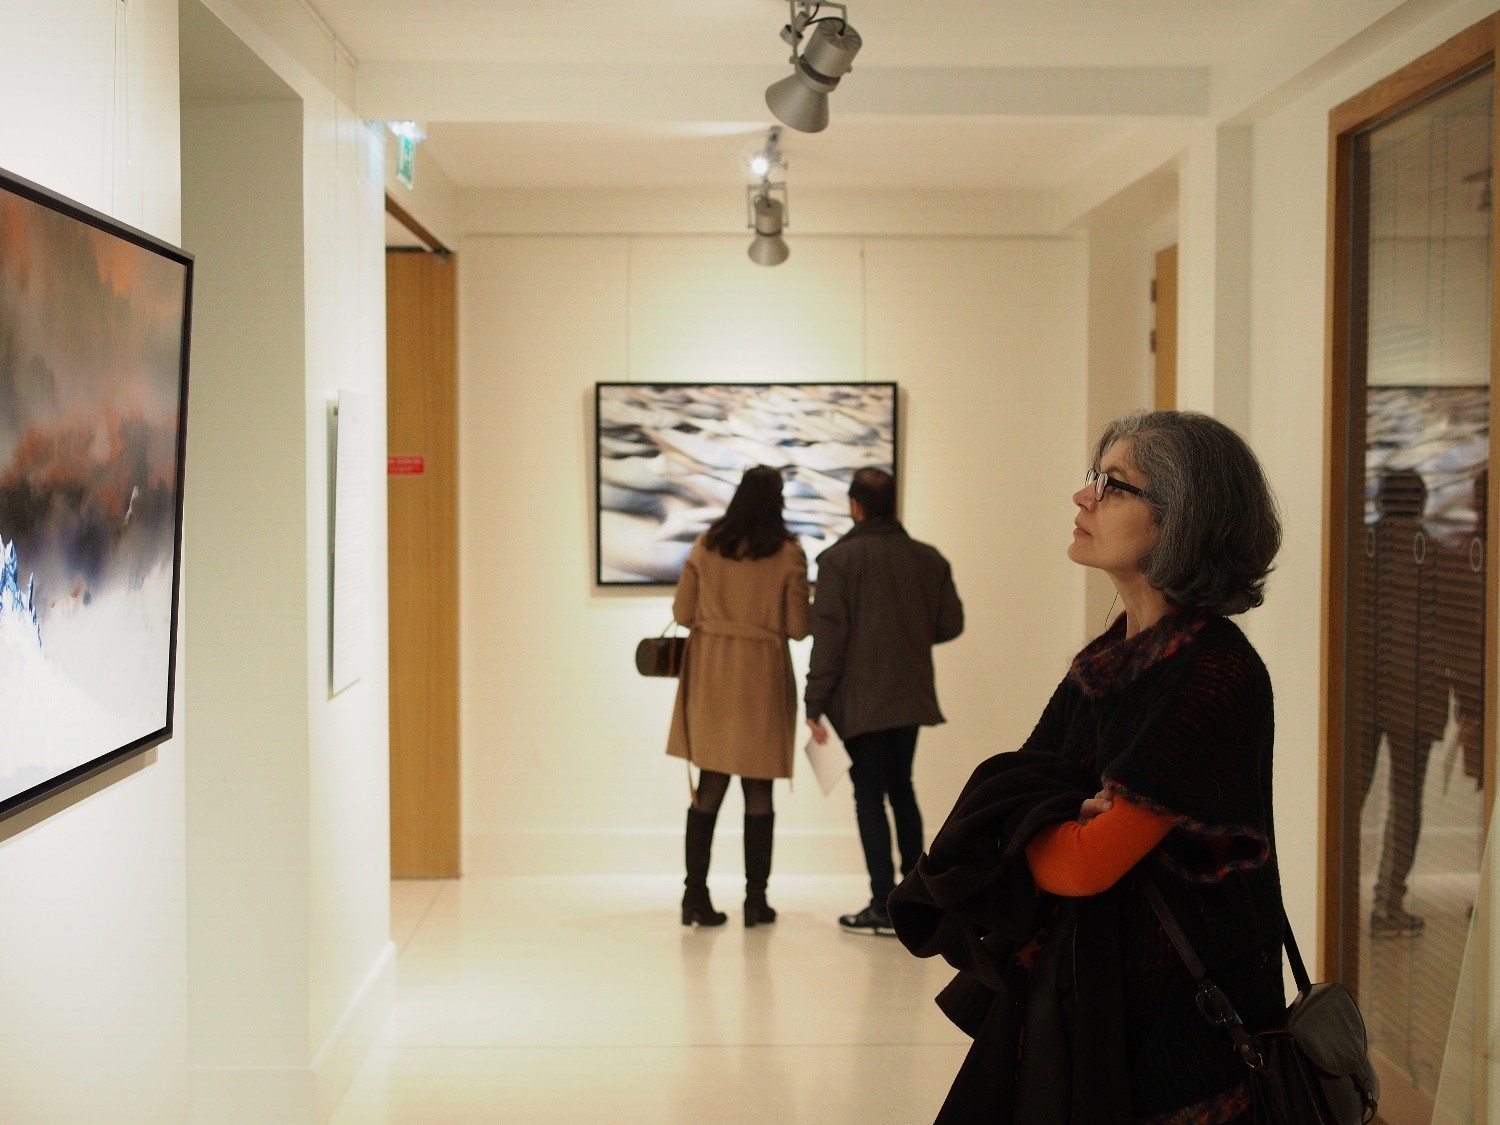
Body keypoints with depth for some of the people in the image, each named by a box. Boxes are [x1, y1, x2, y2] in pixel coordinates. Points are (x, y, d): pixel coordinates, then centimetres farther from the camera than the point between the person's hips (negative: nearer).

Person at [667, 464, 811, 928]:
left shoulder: (705, 545, 0)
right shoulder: (789, 553, -7)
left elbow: (682, 612, 2)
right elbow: (797, 628, -7)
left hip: (709, 674, 3)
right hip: (761, 675, -2)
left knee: (710, 786, 9)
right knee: (758, 792, 6)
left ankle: (696, 896, 8)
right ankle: (756, 900, 9)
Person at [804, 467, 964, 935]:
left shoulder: (839, 558, -10)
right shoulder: (929, 558, 3)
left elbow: (828, 636, -14)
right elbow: (949, 624, 5)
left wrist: (815, 703, -10)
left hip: (860, 700, -5)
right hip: (910, 696, 5)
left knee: (870, 796, 1)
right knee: (901, 789, 19)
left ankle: (885, 905, 1)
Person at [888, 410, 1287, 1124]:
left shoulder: (1216, 676, -20)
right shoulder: (1109, 657, 6)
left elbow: (1085, 863, -21)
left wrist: (999, 831, -3)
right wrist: (1068, 818, -17)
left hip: (1172, 1019, -7)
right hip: (1074, 998, 7)